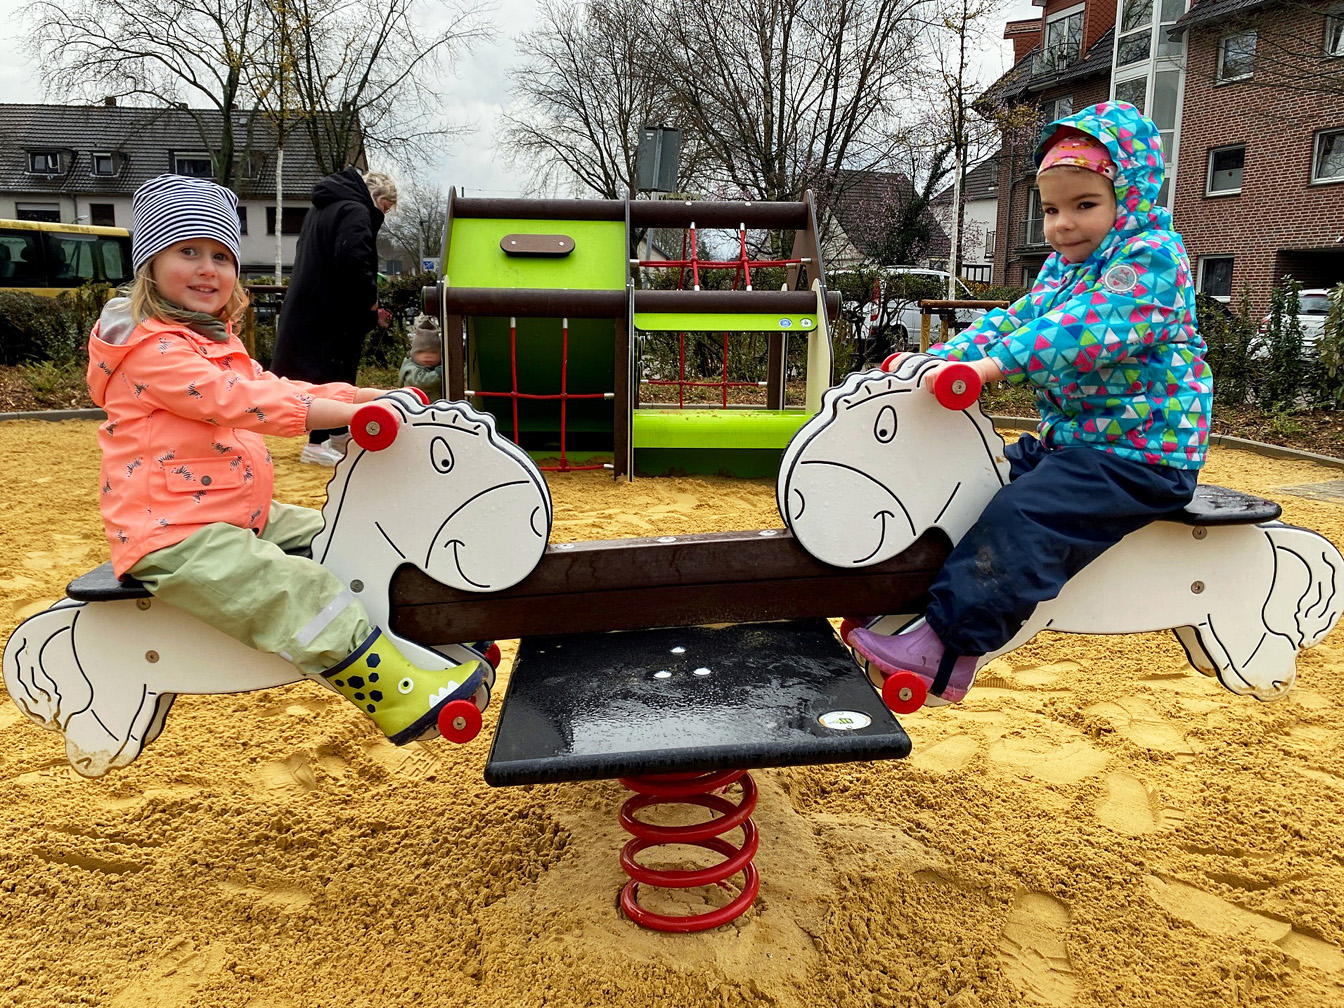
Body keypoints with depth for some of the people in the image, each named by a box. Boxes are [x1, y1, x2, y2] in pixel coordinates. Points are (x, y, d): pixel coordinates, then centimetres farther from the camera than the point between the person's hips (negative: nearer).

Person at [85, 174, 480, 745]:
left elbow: (271, 388, 13)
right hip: (173, 537, -10)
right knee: (296, 592, -26)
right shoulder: (151, 349, -16)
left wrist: (371, 396, -1)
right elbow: (241, 401, -27)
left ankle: (429, 637, 16)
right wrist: (354, 413, -32)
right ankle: (398, 699, -30)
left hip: (241, 518, 10)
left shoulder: (218, 343, 19)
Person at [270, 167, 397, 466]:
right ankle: (316, 444, 0)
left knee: (338, 372, 19)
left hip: (308, 305, 10)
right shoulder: (355, 212, -15)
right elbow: (353, 261, -30)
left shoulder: (322, 208, 19)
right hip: (333, 313, -10)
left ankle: (339, 434, 32)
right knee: (331, 374, -4)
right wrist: (370, 298, -14)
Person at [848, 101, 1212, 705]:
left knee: (1023, 515, -26)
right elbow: (1015, 320, 9)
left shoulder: (1151, 258, -13)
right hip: (1070, 440, 10)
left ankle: (943, 651, -24)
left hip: (1138, 455, -10)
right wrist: (941, 357, -7)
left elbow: (1086, 329, -28)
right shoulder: (1061, 267, 16)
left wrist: (996, 363, -39)